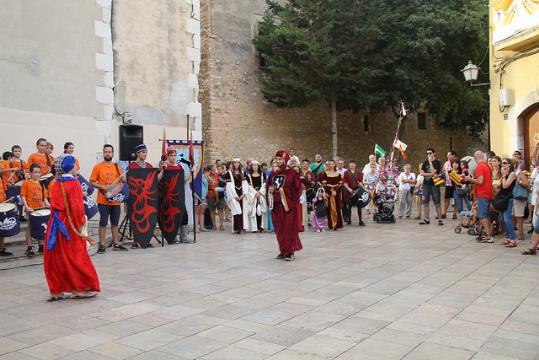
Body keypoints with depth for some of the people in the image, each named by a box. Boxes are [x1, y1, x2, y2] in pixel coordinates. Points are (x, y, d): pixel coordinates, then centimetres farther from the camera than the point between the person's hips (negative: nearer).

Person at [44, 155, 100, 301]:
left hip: (55, 223, 7)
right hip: (69, 225, -7)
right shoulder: (74, 184, -11)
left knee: (57, 258, 9)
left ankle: (56, 290, 13)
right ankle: (81, 288, 11)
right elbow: (76, 206, -16)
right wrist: (82, 220, -6)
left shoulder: (57, 184, 9)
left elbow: (54, 204, 12)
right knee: (76, 257, 3)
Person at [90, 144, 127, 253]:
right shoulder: (98, 167, -1)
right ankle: (102, 245, 6)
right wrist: (103, 187, -18)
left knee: (115, 223, 11)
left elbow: (122, 181, 16)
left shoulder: (117, 167, 10)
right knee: (103, 223, -1)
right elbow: (92, 182, -3)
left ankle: (116, 244, 19)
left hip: (116, 200, 4)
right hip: (103, 200, -4)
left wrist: (123, 178, -8)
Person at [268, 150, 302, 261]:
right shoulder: (273, 174, 11)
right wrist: (270, 189, -1)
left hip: (288, 205, -5)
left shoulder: (292, 173, -6)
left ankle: (291, 251, 7)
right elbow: (268, 186, 19)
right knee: (279, 229, 9)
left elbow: (297, 188, -9)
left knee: (289, 228, -2)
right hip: (276, 205, 6)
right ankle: (283, 250, 20)